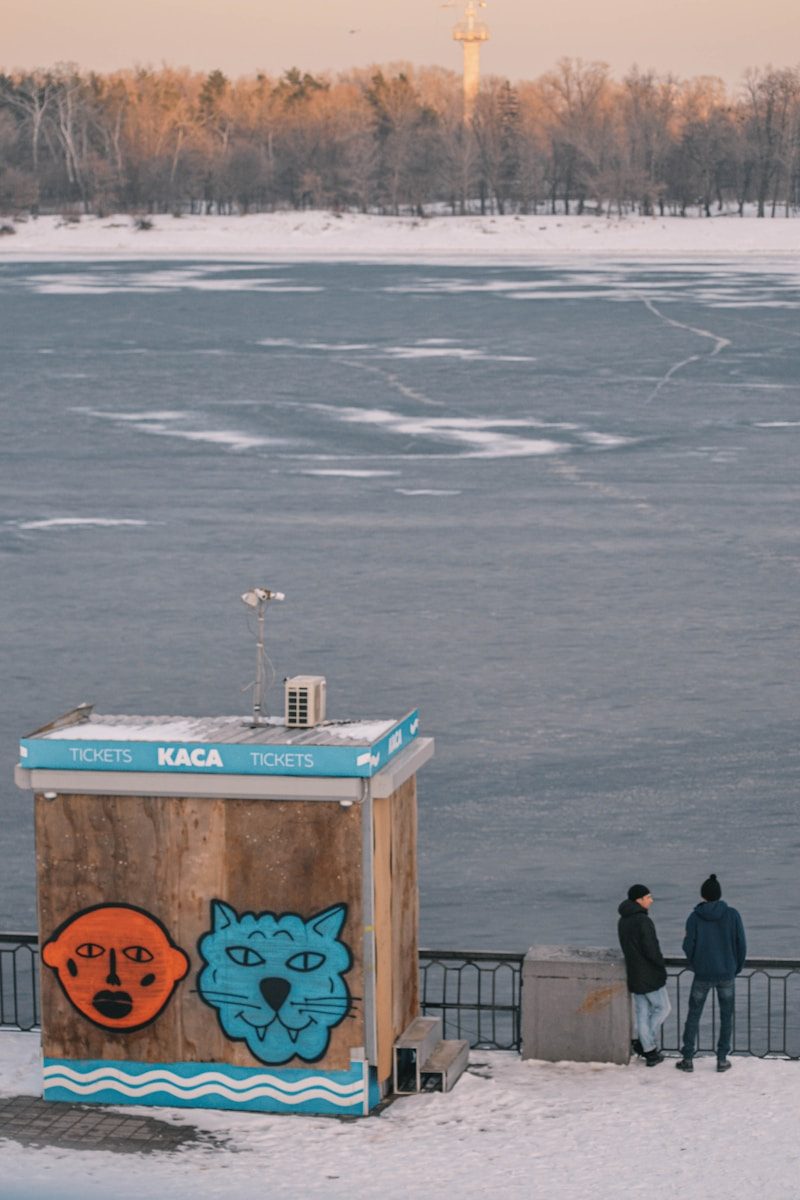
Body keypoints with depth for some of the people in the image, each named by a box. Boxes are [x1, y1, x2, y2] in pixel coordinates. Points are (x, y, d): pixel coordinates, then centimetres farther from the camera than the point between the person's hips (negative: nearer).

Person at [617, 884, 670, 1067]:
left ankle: (649, 1051, 15)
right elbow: (651, 950, -23)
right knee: (662, 1008, 9)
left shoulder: (623, 921, 8)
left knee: (642, 1013, 12)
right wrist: (662, 967, -7)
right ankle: (647, 1043, 5)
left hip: (634, 976, 8)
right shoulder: (643, 921, -21)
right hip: (650, 976, -8)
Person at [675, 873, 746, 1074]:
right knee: (726, 1016, 12)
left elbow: (688, 946, -6)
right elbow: (741, 945, -4)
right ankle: (722, 1059, 11)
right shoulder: (732, 915, -7)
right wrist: (737, 968, 11)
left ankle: (687, 1059, 10)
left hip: (702, 974, 0)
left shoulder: (695, 917, -8)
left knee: (693, 1015, 10)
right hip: (727, 974, 0)